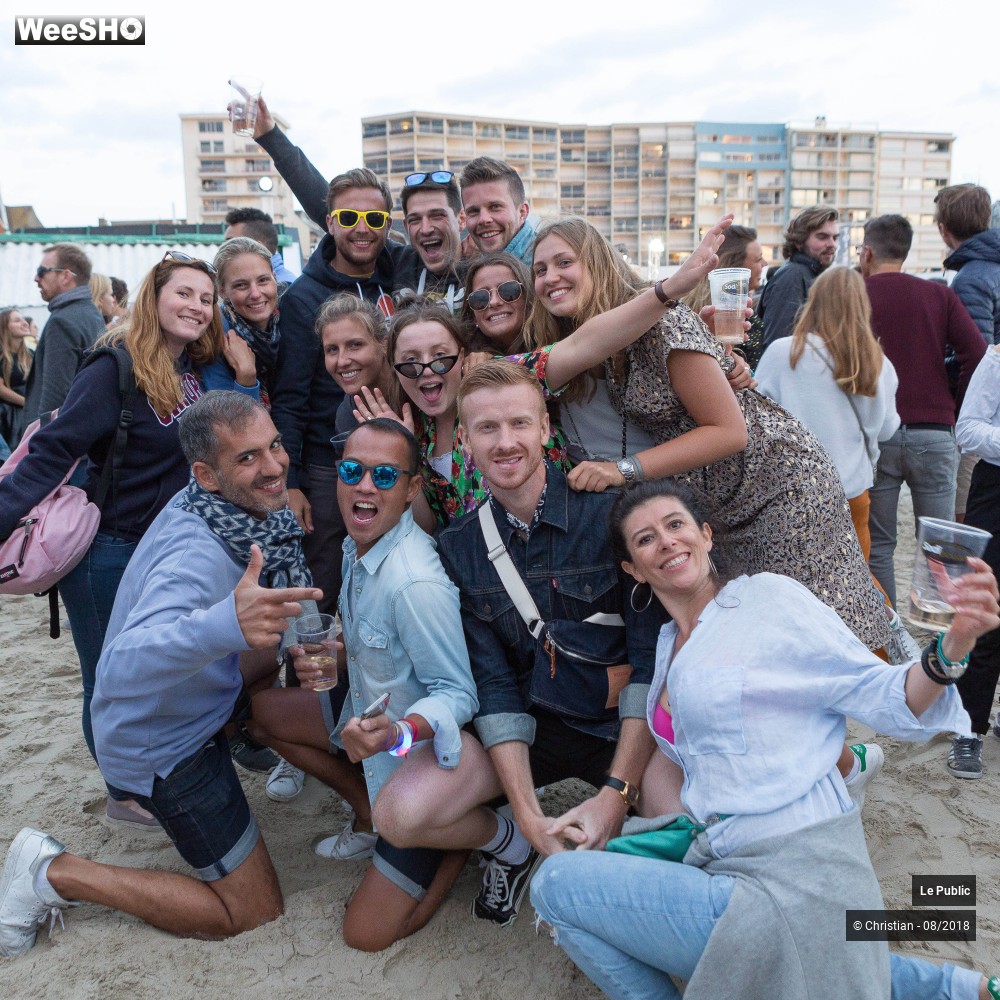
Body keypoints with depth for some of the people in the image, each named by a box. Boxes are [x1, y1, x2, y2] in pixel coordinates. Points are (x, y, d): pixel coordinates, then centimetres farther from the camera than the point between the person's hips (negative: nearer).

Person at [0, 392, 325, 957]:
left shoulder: (243, 511, -8)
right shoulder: (197, 555, -35)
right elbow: (121, 668, -49)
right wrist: (227, 624, -65)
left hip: (185, 703, 8)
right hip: (159, 749, -8)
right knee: (254, 913, 0)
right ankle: (55, 873, 3)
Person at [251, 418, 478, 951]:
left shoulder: (417, 584, -32)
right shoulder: (357, 546, -4)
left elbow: (458, 694, -25)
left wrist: (396, 733, -43)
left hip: (423, 756, -8)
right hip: (375, 717, 8)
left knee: (366, 934, -6)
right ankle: (371, 817, 18)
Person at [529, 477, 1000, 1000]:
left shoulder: (766, 596, -6)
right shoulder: (669, 645, 15)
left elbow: (884, 699, -8)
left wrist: (952, 646, -25)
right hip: (726, 863, 7)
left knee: (554, 884, -8)